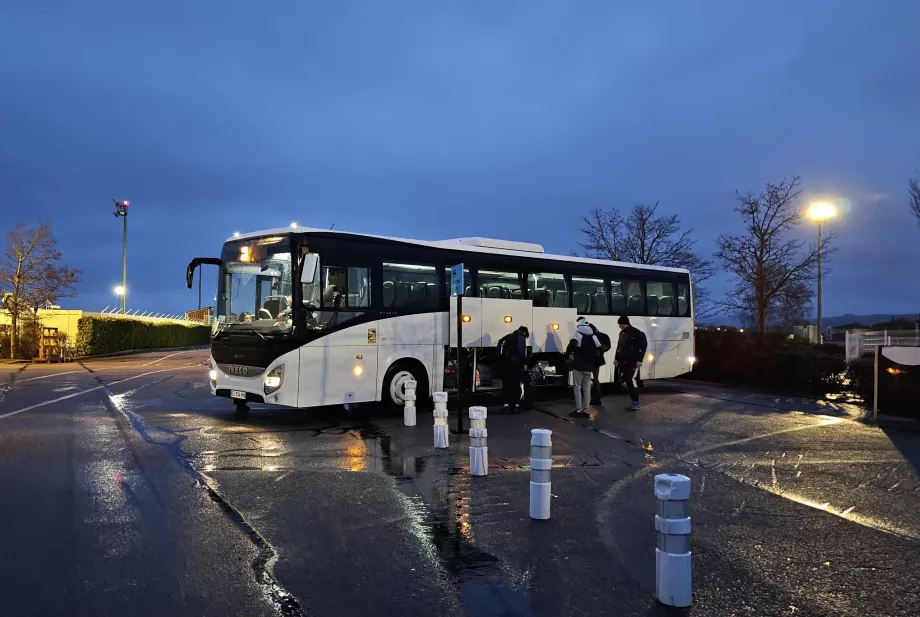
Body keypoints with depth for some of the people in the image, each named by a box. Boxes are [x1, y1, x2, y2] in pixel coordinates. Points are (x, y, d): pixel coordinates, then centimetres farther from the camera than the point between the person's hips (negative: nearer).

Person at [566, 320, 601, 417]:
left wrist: (567, 357, -11)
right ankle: (586, 411, 11)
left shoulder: (577, 334, -6)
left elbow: (571, 346, -23)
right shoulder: (593, 336, 11)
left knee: (577, 387, 2)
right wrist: (593, 361, 17)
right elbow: (599, 349, 9)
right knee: (587, 388, 11)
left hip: (578, 366, -5)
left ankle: (578, 410, 1)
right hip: (589, 367, 5)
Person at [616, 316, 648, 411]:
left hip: (633, 362, -8)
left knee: (631, 380, -11)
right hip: (624, 362, 8)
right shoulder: (622, 333, 12)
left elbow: (643, 345, -14)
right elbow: (619, 346, 19)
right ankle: (632, 401, 17)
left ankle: (635, 403, -4)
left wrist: (639, 360, -16)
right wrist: (617, 358, 18)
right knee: (627, 381, 8)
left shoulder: (636, 333, -11)